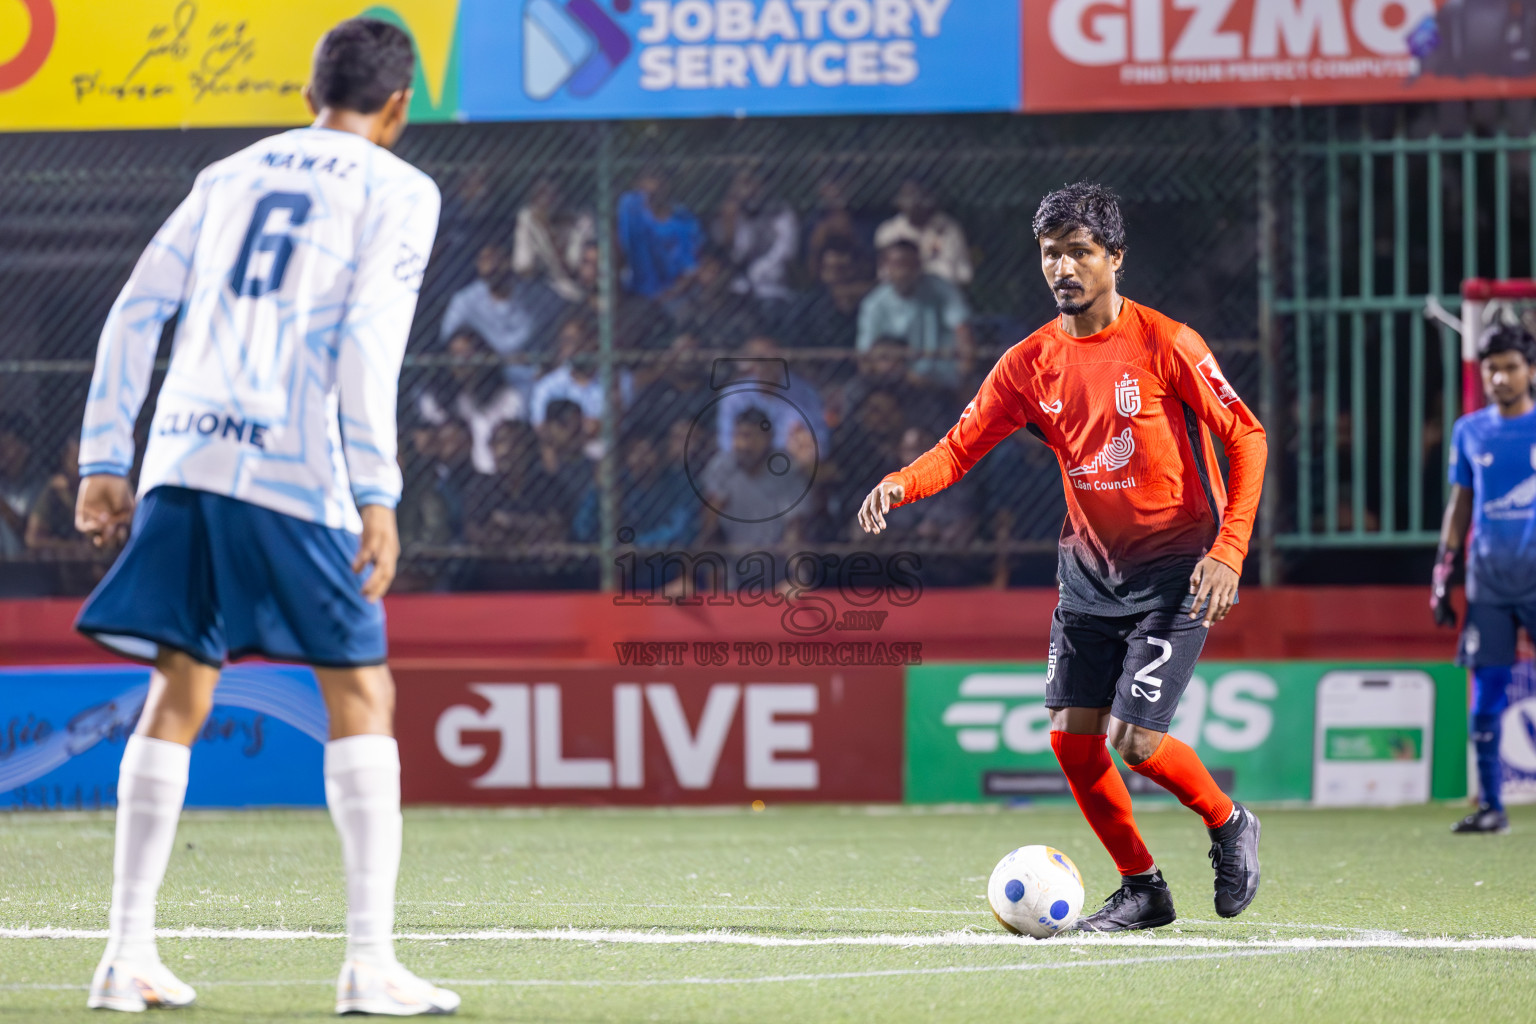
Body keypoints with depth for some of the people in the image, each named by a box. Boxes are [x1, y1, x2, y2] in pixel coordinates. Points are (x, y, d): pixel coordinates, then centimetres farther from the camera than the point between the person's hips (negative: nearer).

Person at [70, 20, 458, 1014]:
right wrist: (377, 498, -12)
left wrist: (105, 461, 17)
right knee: (361, 695, 3)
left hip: (182, 458, 5)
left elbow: (134, 314, 15)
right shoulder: (397, 191, 4)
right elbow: (367, 342, -9)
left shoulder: (231, 176, 20)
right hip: (293, 471, -5)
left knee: (177, 697, 9)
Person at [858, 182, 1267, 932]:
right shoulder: (1031, 363, 0)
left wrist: (1228, 551, -17)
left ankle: (1228, 826, 16)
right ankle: (1141, 889, 14)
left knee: (1136, 741, -14)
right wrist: (901, 485, -22)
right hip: (1091, 568, 5)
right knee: (1070, 733, -3)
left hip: (1175, 570, -5)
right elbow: (961, 447, 0)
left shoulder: (1164, 345, -13)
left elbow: (1246, 437, -9)